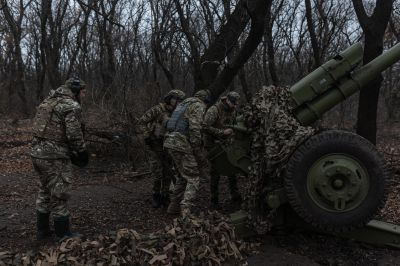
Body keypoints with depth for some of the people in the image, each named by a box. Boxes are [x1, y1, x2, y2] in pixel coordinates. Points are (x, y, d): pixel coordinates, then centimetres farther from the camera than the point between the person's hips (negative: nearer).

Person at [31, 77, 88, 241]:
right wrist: (82, 153, -1)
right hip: (55, 157, -9)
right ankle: (63, 235, 13)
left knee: (44, 193, 21)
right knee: (59, 197, 2)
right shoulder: (72, 106, -11)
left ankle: (42, 230, 31)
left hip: (37, 153, 9)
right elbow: (74, 135, -18)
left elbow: (46, 128, 17)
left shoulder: (47, 101, 16)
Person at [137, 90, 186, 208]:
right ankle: (156, 196, 15)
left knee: (168, 174, 5)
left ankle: (165, 197, 20)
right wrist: (146, 137, -19)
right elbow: (142, 122, -13)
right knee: (158, 174, -5)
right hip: (154, 147, -5)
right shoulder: (157, 110, -15)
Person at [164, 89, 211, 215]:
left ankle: (174, 206, 23)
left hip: (170, 143, 9)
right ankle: (186, 211, -15)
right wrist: (198, 151, -12)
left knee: (183, 176, 20)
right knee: (193, 179, -4)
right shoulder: (198, 106, -4)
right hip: (182, 145, -9)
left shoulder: (184, 103, 23)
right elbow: (195, 129, -17)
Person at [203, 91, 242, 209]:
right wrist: (222, 132, -28)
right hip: (213, 145, -6)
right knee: (215, 172, -1)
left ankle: (235, 197, 19)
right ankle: (214, 200, 11)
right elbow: (205, 127, -28)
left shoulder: (233, 110, 4)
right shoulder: (214, 110, -20)